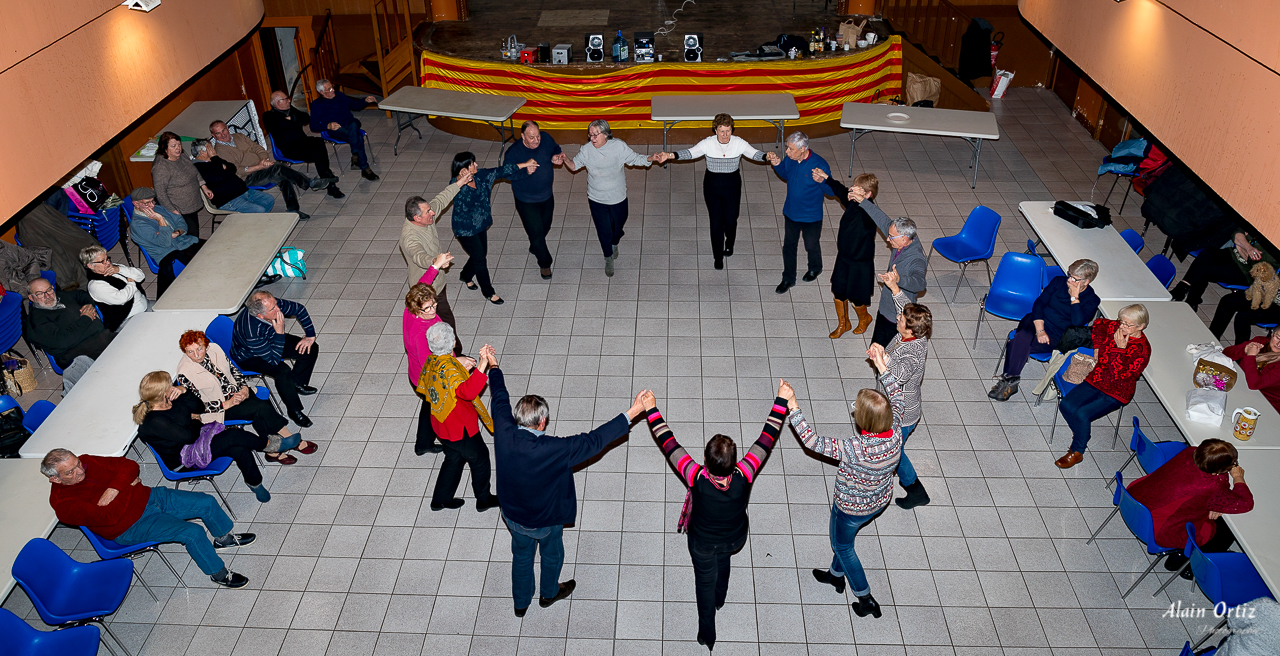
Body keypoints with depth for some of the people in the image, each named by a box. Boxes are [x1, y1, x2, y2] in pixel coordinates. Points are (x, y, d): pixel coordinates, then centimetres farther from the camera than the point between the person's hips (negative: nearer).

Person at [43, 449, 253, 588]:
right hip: (131, 527, -7)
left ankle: (224, 538, 28)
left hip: (148, 497, 7)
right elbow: (110, 517, -30)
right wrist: (126, 487, -19)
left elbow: (129, 466, -1)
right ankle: (218, 573, 0)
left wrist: (114, 488, -19)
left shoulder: (87, 463, -4)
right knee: (193, 532, -22)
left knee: (206, 502, 0)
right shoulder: (64, 504, -21)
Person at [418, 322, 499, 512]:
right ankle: (483, 499, 33)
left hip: (441, 424, 8)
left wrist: (458, 363, 3)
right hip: (460, 427, -8)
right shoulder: (450, 368, -34)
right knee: (480, 457, 15)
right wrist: (481, 367, -58)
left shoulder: (431, 362, -6)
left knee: (454, 458, 28)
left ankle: (440, 500, 40)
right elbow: (467, 391, -50)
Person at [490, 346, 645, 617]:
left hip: (513, 516, 4)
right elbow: (594, 440, -36)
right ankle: (549, 594, 58)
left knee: (521, 556, 30)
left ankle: (520, 603, 53)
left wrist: (493, 366, 7)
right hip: (546, 521, -4)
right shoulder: (554, 450, -41)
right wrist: (633, 412, -32)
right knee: (552, 554, 29)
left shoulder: (504, 434, -28)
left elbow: (500, 401, -10)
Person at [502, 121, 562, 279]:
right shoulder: (513, 153, -27)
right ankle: (544, 263, 26)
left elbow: (556, 148, 6)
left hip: (547, 195, 5)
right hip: (527, 201, -5)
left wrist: (556, 156, -17)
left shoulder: (546, 139, -15)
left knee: (545, 227, 26)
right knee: (536, 232, 1)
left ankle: (534, 248, 57)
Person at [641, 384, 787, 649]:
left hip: (703, 543, -2)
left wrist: (651, 409, -25)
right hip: (735, 539, 2)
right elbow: (767, 438, -30)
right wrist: (781, 401, -22)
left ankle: (707, 635, 47)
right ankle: (720, 599, 64)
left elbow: (668, 443, -34)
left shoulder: (698, 479, -42)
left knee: (705, 583, 25)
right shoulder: (743, 477, -39)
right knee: (722, 558, 38)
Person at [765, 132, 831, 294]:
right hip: (790, 212, 5)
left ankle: (815, 268, 51)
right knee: (788, 246, 16)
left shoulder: (820, 165, -28)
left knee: (811, 246, 20)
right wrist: (777, 164, -9)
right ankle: (788, 279, 35)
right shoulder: (790, 159, -12)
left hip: (811, 216, -4)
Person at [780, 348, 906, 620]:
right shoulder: (895, 433, -26)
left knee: (842, 545, 25)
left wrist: (792, 406, -32)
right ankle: (836, 575, 59)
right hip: (880, 500, 6)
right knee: (845, 537, 33)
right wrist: (882, 366, -4)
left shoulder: (855, 450, -43)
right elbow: (897, 398, -6)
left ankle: (866, 600, 39)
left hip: (852, 508, -6)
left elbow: (811, 441, -35)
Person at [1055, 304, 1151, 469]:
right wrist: (1097, 347, 13)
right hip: (1096, 380, 6)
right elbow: (1097, 323, 20)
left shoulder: (1142, 350, -21)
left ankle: (1077, 452, -2)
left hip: (1116, 393, -6)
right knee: (1066, 405, -14)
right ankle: (1082, 431, 14)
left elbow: (1118, 375, -26)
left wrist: (1120, 349, -27)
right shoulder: (1115, 327, -5)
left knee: (1081, 414, -24)